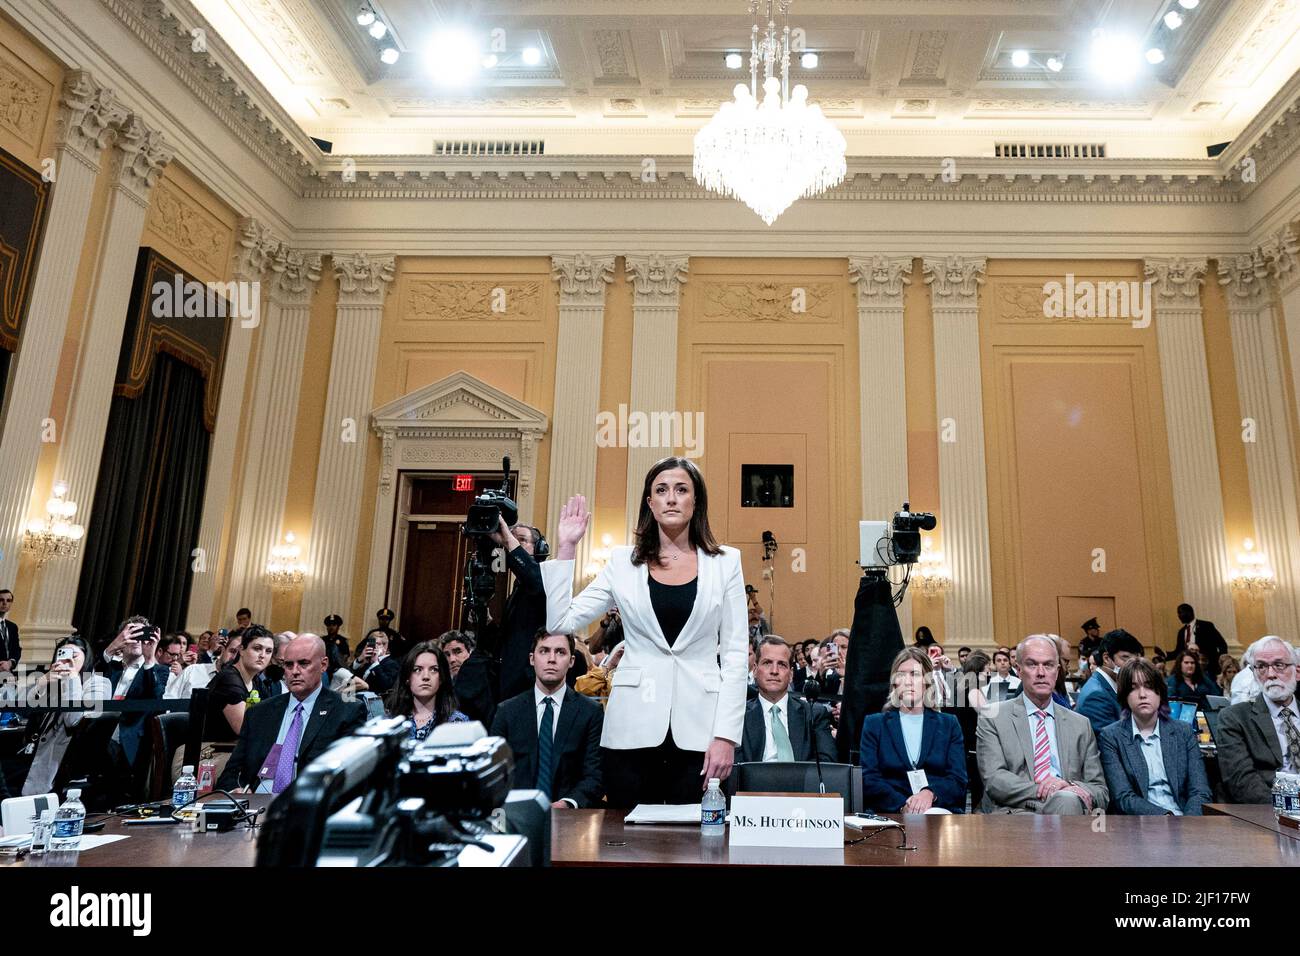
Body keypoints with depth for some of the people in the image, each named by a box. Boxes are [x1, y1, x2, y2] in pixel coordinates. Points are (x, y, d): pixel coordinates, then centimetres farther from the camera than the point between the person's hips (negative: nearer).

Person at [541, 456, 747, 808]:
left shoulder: (725, 562, 4)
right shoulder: (623, 562, 5)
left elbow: (735, 653, 2)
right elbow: (560, 622, 0)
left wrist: (727, 735, -5)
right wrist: (566, 548, -3)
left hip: (699, 731, 0)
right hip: (634, 728, 1)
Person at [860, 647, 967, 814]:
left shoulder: (949, 724, 16)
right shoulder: (874, 724, 13)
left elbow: (958, 780, 5)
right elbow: (868, 779, 1)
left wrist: (930, 793, -18)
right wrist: (903, 806, -17)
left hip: (941, 808, 2)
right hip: (890, 814, -1)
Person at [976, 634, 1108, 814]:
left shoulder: (1080, 725, 20)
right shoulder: (992, 719, 9)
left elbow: (1100, 792, 15)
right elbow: (994, 780, -4)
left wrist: (1070, 787, -8)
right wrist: (1044, 791, -19)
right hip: (1016, 812, -3)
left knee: (1066, 800, -34)